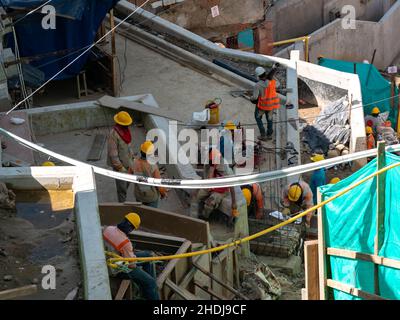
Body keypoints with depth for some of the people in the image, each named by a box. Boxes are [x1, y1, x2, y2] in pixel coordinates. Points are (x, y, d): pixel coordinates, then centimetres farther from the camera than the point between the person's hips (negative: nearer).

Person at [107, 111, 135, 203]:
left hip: (128, 163, 8)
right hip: (119, 165, -8)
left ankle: (123, 202, 41)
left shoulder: (126, 130, -2)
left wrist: (132, 157, 15)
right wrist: (120, 168, -21)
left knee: (127, 184, 22)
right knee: (122, 187, 3)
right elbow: (113, 154, -24)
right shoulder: (114, 135, -27)